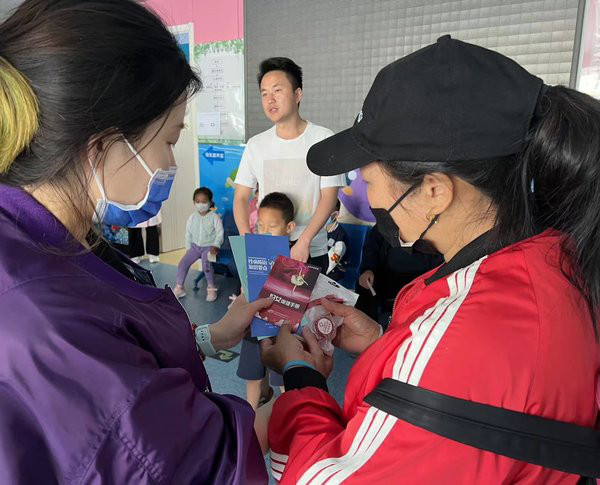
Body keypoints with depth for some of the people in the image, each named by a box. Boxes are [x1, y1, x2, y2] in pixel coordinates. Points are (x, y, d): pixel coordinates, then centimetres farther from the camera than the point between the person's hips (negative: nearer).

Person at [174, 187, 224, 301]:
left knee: (206, 265, -28)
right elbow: (188, 234, 10)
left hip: (209, 247, -4)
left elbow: (220, 233, -7)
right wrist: (188, 248, 4)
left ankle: (211, 288, -5)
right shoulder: (192, 217, 4)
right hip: (195, 246, 4)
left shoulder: (214, 217, -7)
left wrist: (215, 246, -18)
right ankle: (179, 288, 8)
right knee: (182, 263, -11)